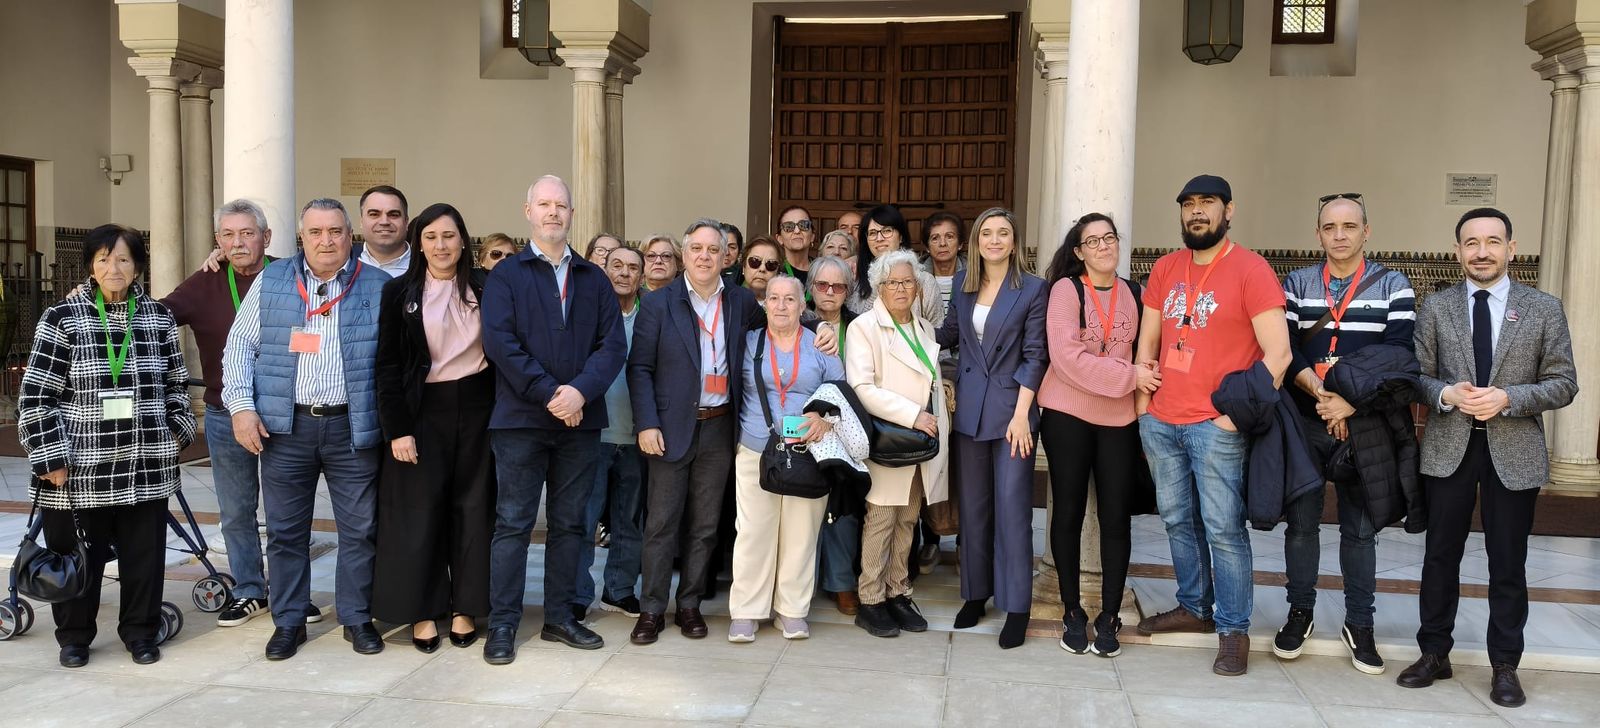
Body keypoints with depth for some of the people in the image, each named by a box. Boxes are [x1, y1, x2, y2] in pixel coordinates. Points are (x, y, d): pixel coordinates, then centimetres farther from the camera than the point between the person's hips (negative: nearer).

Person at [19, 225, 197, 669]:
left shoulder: (158, 317, 7)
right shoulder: (61, 319, -3)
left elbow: (176, 384, 16)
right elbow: (36, 395, -4)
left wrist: (178, 432, 12)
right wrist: (51, 456, -8)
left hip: (146, 467, 2)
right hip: (80, 467, -2)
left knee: (144, 556, 8)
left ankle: (141, 632, 24)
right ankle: (74, 637, 25)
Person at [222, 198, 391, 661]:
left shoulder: (378, 287, 4)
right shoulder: (271, 282, 8)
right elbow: (240, 345, 8)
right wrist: (241, 406, -3)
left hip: (353, 427, -1)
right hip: (285, 426, 1)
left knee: (360, 530, 4)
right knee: (285, 531, 8)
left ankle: (358, 618, 19)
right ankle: (288, 622, 21)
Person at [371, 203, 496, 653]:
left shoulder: (485, 290, 4)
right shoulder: (399, 293, 0)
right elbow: (389, 366, -3)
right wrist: (397, 428, -10)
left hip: (477, 408, 2)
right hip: (423, 411, -1)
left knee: (473, 509, 6)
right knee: (420, 512, 2)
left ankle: (465, 608, 17)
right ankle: (422, 612, 14)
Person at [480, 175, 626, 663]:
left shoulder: (594, 279, 11)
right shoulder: (506, 276, 3)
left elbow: (613, 344, 2)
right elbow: (500, 342, -9)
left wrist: (581, 391, -15)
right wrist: (549, 395, -16)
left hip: (581, 419, 3)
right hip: (521, 419, -3)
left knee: (569, 522, 10)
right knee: (513, 523, 1)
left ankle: (560, 617, 20)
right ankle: (502, 624, 8)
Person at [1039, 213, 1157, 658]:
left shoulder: (1132, 294, 8)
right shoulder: (1065, 289, -6)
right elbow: (1067, 357, -16)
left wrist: (1143, 385, 3)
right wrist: (1129, 376, -15)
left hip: (1119, 419, 3)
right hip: (1067, 415, -3)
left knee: (1116, 519, 3)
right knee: (1069, 514, 6)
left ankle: (1109, 617, 14)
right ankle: (1072, 613, 18)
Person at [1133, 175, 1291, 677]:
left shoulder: (1249, 269, -6)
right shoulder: (1165, 269, 11)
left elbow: (1278, 353, -11)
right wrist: (1143, 405, 8)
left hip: (1216, 425, -6)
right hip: (1160, 422, 6)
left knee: (1223, 528, -3)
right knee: (1178, 520, 13)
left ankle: (1233, 630, 8)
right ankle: (1193, 607, 28)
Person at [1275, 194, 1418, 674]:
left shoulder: (1393, 286, 2)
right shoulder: (1297, 284, 7)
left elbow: (1398, 355, -8)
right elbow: (1284, 348, -3)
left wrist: (1351, 401, -18)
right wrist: (1318, 390, -17)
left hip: (1365, 427, -1)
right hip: (1304, 424, 1)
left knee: (1360, 528, 7)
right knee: (1301, 521, 7)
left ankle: (1359, 625, 19)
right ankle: (1300, 612, 23)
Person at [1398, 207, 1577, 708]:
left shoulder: (1544, 308, 1)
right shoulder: (1435, 307, 3)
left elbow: (1564, 383, -2)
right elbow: (1416, 377, 3)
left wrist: (1507, 398, -17)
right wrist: (1446, 394, -18)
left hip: (1514, 452, -1)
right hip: (1448, 448, 1)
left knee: (1508, 564, 7)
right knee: (1441, 556, 10)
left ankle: (1505, 667, 21)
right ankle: (1434, 654, 23)